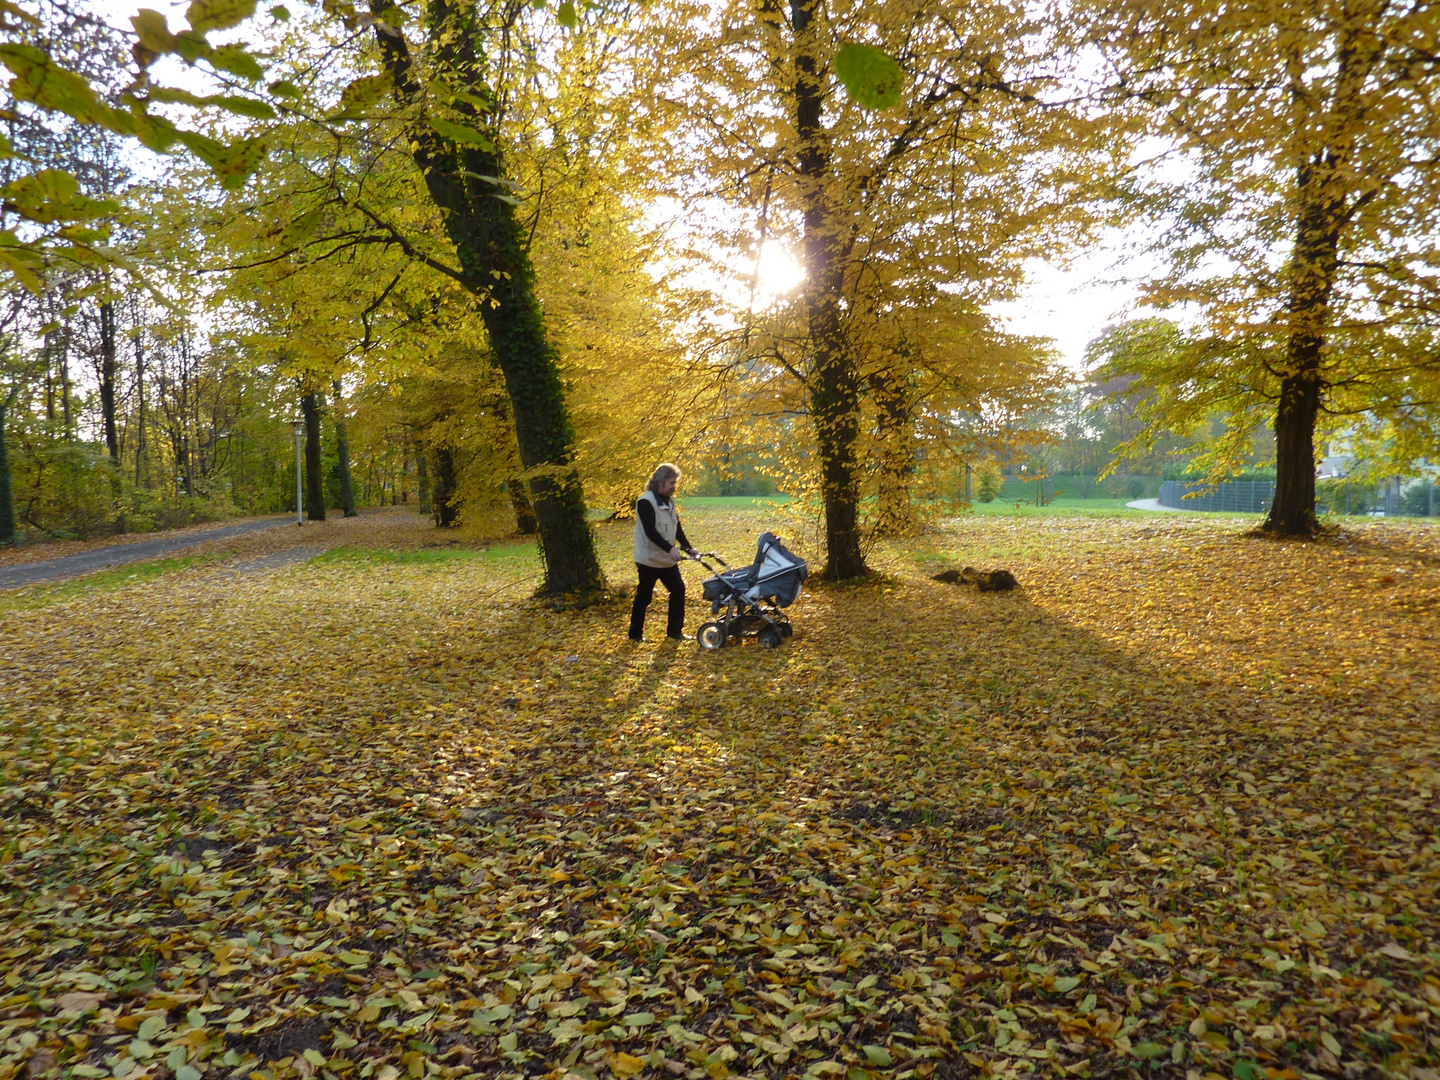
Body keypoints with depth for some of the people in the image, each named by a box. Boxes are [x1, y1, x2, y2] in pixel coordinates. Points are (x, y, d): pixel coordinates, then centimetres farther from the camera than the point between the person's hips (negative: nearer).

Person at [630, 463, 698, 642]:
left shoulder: (669, 500, 9)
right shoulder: (646, 501, -18)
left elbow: (676, 527, 14)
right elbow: (650, 531, -26)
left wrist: (688, 548, 4)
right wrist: (670, 549, -34)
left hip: (668, 559, 8)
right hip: (649, 559, -8)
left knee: (678, 590, 7)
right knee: (644, 596, 1)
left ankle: (674, 631, 17)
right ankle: (635, 633, 16)